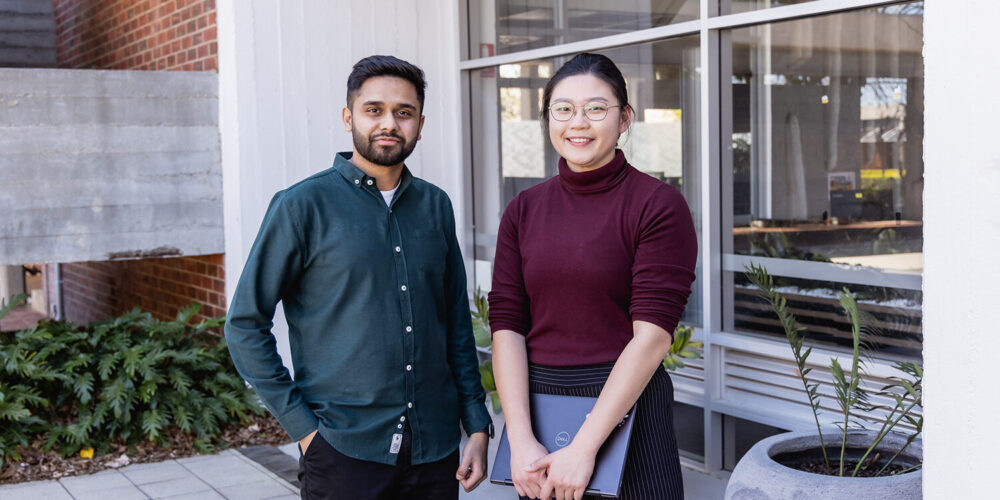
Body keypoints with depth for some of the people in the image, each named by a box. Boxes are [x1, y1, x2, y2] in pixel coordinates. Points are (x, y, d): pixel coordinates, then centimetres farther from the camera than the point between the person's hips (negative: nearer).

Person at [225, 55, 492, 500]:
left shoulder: (435, 206, 7)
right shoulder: (303, 205, -7)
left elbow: (457, 324, 12)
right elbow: (244, 326, -6)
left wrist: (478, 426, 7)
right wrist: (302, 426, -9)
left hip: (436, 449, 4)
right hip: (344, 452, -4)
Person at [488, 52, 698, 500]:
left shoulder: (658, 206, -8)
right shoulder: (523, 210, 4)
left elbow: (653, 333, -15)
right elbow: (506, 325, -2)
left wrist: (583, 447, -19)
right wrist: (520, 440, -13)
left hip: (625, 401, -4)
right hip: (536, 399, 4)